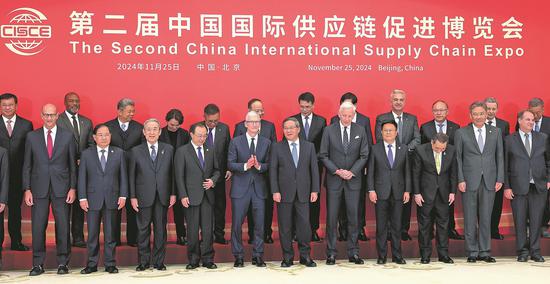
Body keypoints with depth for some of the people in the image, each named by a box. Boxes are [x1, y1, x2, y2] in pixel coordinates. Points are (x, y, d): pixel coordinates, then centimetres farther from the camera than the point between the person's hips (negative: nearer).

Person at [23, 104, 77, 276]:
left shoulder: (67, 136, 5)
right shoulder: (32, 137, 7)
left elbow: (73, 164, 5)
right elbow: (27, 165, 7)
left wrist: (73, 188, -2)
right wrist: (27, 189, -1)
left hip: (61, 188, 0)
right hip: (39, 188, 1)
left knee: (63, 227, 2)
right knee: (38, 227, 1)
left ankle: (63, 263, 12)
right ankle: (38, 264, 10)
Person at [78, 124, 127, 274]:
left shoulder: (119, 153, 6)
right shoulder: (86, 154, 4)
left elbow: (123, 176, 5)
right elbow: (82, 177, 2)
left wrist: (123, 195, -2)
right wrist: (82, 198, -5)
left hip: (112, 199, 0)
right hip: (93, 199, 0)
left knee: (110, 233, 6)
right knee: (92, 234, 5)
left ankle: (110, 264, 13)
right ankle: (92, 264, 13)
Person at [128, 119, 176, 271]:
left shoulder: (168, 149, 6)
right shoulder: (136, 151, 3)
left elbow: (172, 173, 6)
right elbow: (131, 176, 3)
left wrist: (173, 193, 1)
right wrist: (132, 197, -3)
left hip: (162, 196, 1)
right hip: (143, 197, -1)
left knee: (160, 229, 5)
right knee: (143, 230, 4)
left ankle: (159, 261, 14)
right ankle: (143, 261, 13)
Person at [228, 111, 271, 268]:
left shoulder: (266, 143, 8)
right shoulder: (236, 142, 3)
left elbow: (269, 165, 4)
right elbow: (230, 164, -3)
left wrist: (259, 166, -16)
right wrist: (245, 166, -18)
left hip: (259, 187, 2)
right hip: (240, 187, -1)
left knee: (259, 223, 4)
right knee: (237, 223, 1)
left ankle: (258, 256, 15)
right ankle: (238, 256, 12)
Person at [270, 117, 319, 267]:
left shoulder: (309, 146, 10)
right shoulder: (277, 147, 5)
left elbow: (314, 169, 8)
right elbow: (273, 170, 1)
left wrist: (315, 190, 0)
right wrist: (275, 191, -7)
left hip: (303, 193, 1)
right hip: (284, 193, -1)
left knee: (304, 224, -1)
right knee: (285, 226, 3)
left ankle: (305, 256, 11)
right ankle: (287, 257, 13)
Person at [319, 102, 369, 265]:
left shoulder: (360, 131, 4)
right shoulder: (329, 130, 0)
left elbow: (364, 155, 3)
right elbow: (323, 155, -1)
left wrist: (352, 172, -9)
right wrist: (337, 171, -12)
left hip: (353, 179, 1)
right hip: (334, 179, -1)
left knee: (353, 216, 4)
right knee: (331, 217, 0)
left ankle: (353, 253, 12)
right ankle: (331, 253, 8)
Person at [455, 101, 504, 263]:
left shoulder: (495, 132, 9)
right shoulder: (461, 133, 3)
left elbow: (500, 156, 9)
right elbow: (458, 158, 1)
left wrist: (500, 179, 1)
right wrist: (460, 180, -7)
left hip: (490, 181, 2)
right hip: (469, 181, -2)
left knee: (486, 218, 6)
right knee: (470, 219, 2)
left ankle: (485, 252, 14)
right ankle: (472, 252, 10)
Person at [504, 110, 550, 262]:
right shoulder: (509, 140, 3)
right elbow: (505, 165, 1)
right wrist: (506, 187, -4)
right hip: (518, 187, -2)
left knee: (536, 221, 4)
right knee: (520, 221, 3)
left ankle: (535, 251, 13)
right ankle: (522, 252, 13)